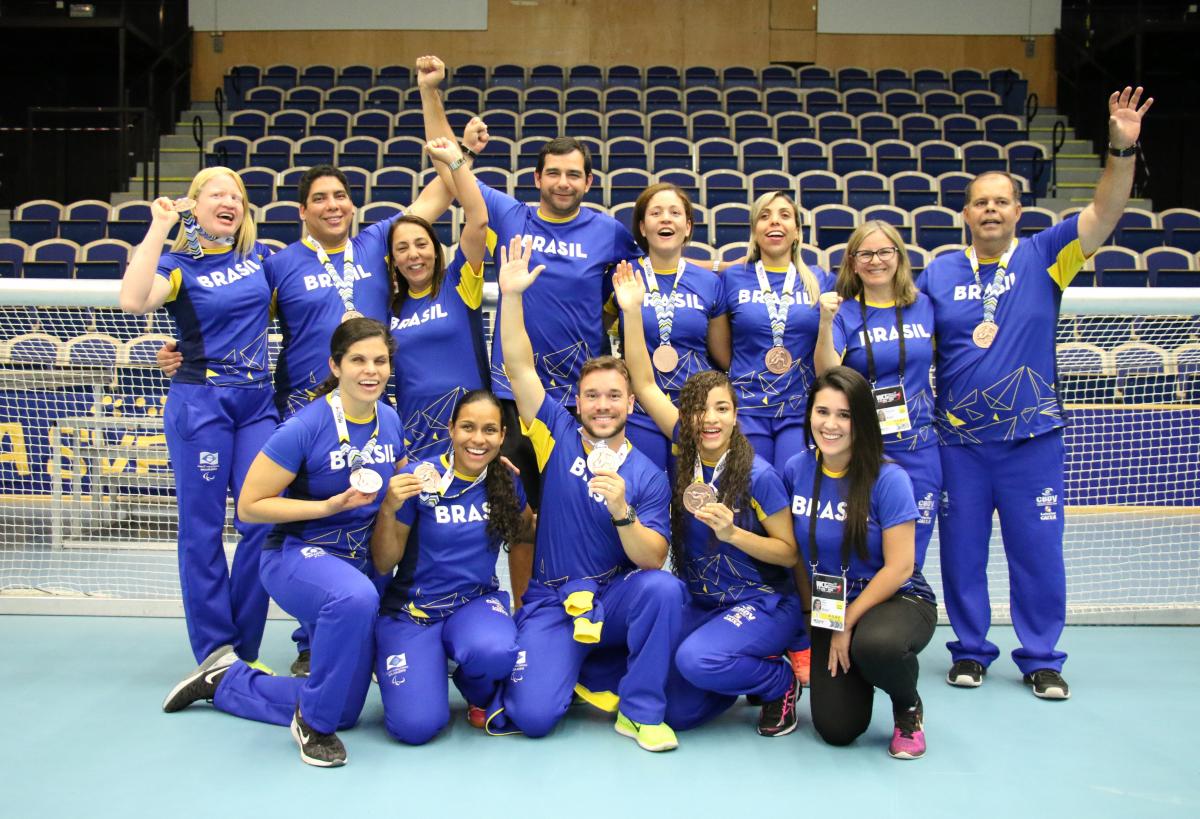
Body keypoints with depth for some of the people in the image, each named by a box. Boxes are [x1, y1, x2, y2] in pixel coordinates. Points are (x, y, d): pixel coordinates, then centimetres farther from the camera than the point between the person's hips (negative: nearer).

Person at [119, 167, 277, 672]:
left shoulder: (259, 256, 11)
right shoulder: (179, 264, -2)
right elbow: (134, 300, -23)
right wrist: (159, 228, -17)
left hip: (258, 402, 4)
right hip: (200, 403, -4)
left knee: (262, 524, 1)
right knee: (202, 529, 2)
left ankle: (246, 651, 13)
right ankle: (214, 654, 12)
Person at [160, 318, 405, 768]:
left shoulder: (391, 420, -2)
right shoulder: (305, 427, -20)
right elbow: (249, 506, -16)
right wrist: (328, 505, -24)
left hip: (360, 560, 7)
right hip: (297, 555, -6)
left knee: (343, 710, 11)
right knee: (356, 598, -43)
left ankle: (224, 679, 32)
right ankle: (313, 722, -19)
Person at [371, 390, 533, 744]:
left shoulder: (506, 482, -2)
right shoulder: (418, 478, -13)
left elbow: (528, 529, 19)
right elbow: (383, 564, -9)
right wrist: (389, 509, -26)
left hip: (476, 603, 2)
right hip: (412, 609, -2)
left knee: (496, 652, -35)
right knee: (417, 726, -20)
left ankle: (480, 695, 4)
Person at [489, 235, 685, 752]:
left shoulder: (648, 477, -1)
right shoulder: (559, 438, 1)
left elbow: (653, 561, -11)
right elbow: (520, 369, -8)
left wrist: (621, 511, -29)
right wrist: (511, 296, -17)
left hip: (616, 598, 1)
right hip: (551, 603, 0)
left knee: (664, 588, -33)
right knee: (534, 717, -21)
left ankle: (641, 711, -11)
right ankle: (566, 665, 16)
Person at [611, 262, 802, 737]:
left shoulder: (759, 476, -15)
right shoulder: (686, 451, -3)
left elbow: (789, 553, -9)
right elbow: (644, 384, -7)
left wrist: (731, 532, -24)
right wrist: (631, 311, -14)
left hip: (764, 604, -5)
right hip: (701, 603, 5)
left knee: (695, 659, -32)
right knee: (675, 712, -9)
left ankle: (779, 680, -2)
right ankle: (743, 671, 19)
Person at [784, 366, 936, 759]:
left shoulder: (888, 478, -17)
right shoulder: (796, 470, -4)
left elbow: (899, 568, -16)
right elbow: (792, 549, 9)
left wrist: (848, 623, -14)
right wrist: (813, 609, 6)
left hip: (898, 601, -3)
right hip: (829, 611, 3)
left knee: (874, 645, -39)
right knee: (836, 729, -11)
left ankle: (909, 709, -3)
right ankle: (848, 674, 25)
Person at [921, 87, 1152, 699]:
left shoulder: (1044, 256, 0)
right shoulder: (939, 272, 3)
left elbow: (1105, 212, -12)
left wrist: (1122, 148, -26)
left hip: (1032, 438, -1)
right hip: (959, 440, 1)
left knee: (1037, 551, 6)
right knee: (962, 550, 8)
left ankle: (1041, 658, 22)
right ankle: (970, 650, 25)